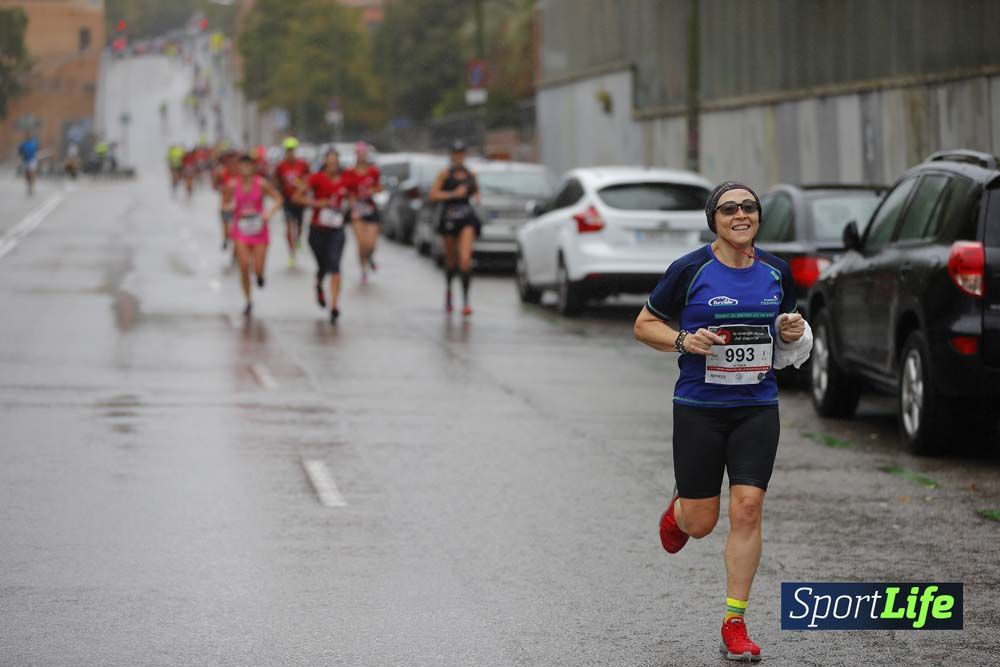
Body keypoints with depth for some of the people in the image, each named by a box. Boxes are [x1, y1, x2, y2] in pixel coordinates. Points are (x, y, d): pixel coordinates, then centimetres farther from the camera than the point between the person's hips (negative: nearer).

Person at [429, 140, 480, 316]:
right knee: (451, 260, 13)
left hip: (467, 217, 1)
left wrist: (476, 196, 4)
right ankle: (448, 287, 43)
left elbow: (475, 190, 26)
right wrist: (454, 194, -17)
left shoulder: (470, 174, 8)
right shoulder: (445, 173, -3)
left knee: (465, 259, -16)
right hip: (449, 218, -1)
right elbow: (433, 194, -10)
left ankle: (465, 299, -18)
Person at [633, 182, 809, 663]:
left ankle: (734, 623, 0)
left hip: (757, 407, 2)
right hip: (699, 408, -2)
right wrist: (683, 341, -17)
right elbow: (645, 325, 1)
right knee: (700, 523, 3)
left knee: (747, 509, -9)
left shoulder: (776, 271, 5)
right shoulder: (690, 270, -8)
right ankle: (678, 510, 43)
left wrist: (791, 331, -3)